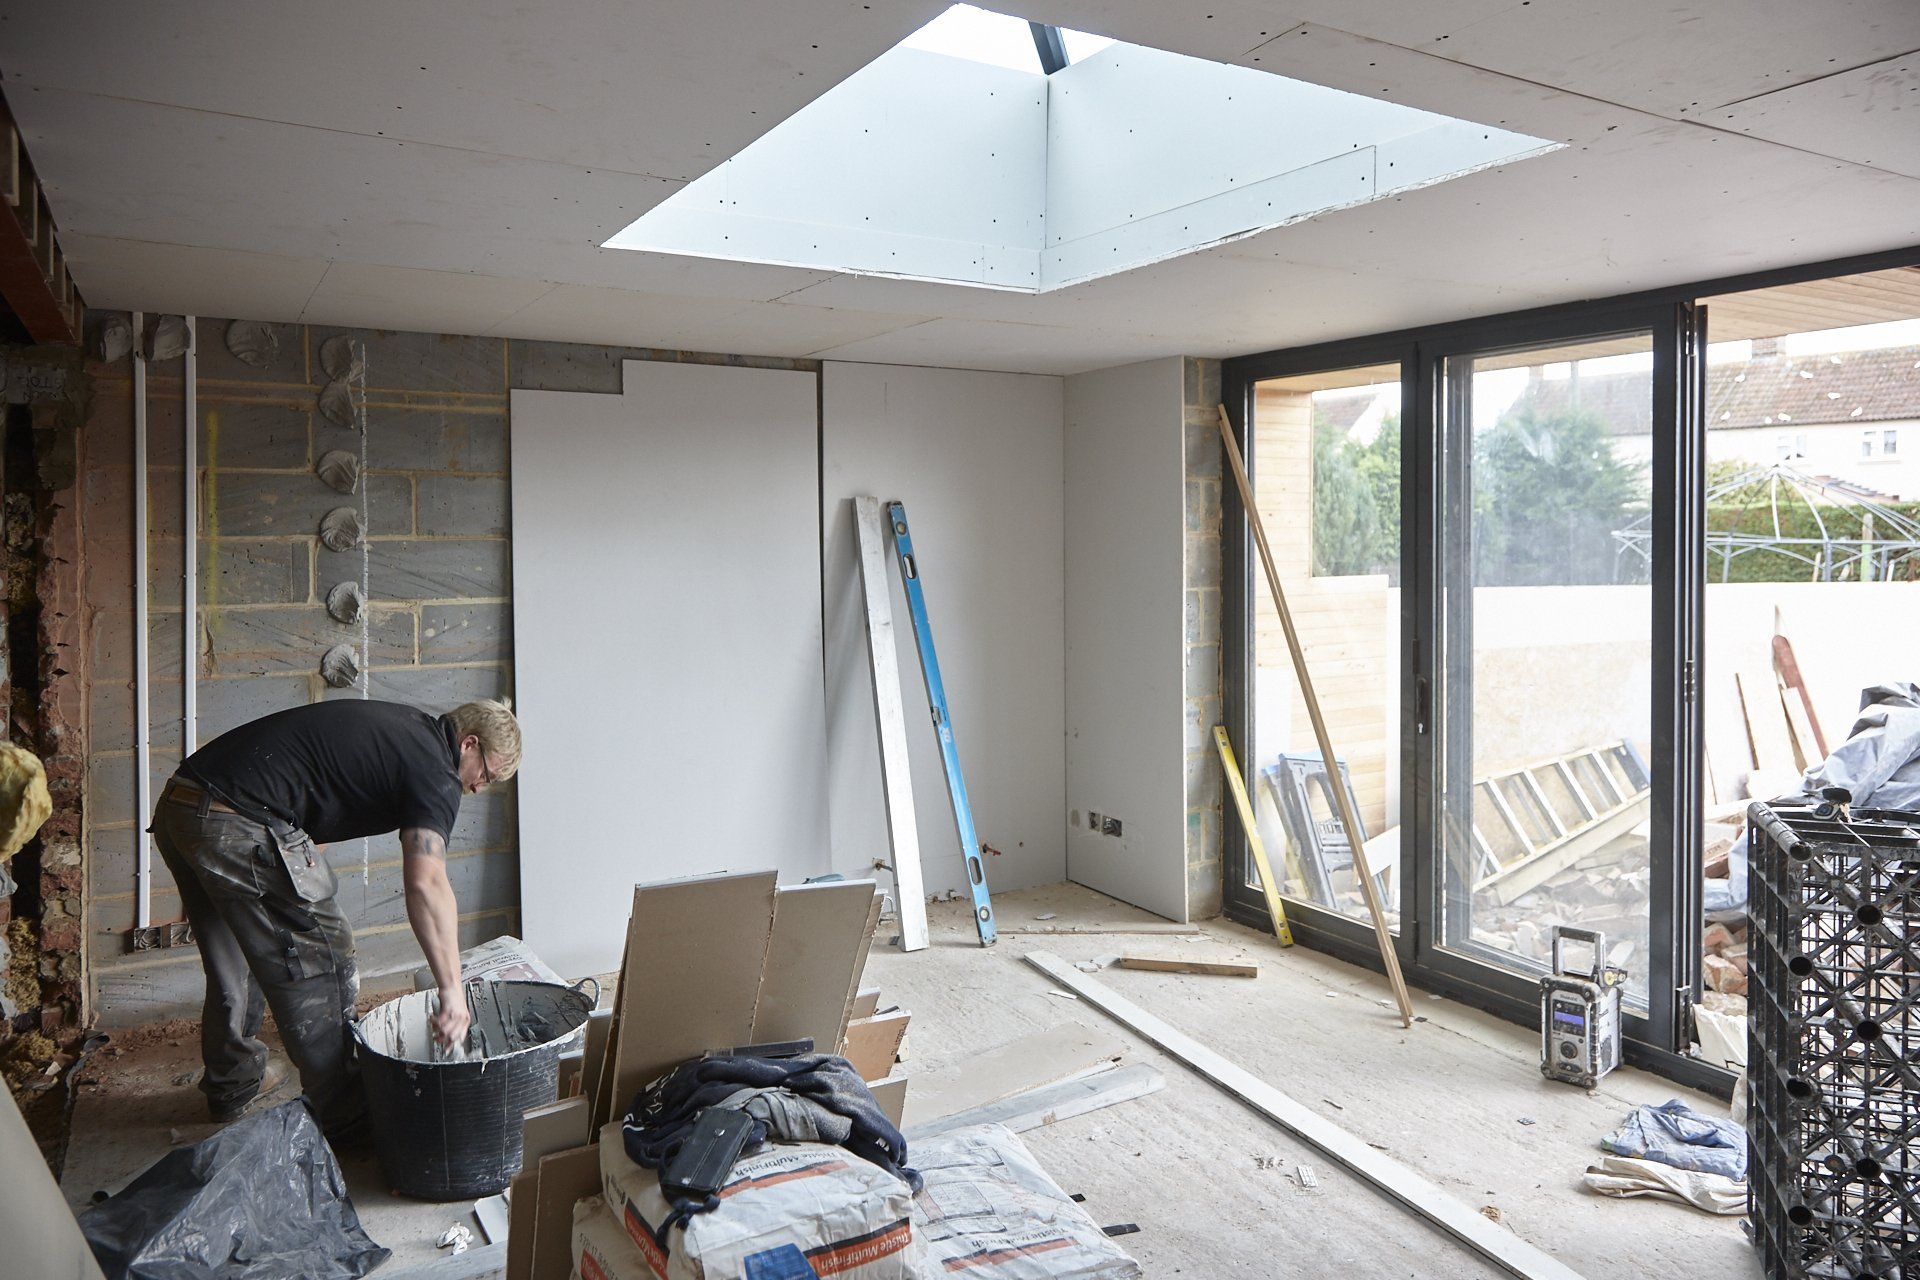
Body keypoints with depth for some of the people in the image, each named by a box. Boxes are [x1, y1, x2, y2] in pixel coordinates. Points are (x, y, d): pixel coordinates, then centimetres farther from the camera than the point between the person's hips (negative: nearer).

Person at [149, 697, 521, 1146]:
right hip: (240, 828, -10)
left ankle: (231, 1088, 44)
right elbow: (426, 882, -19)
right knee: (318, 969, 3)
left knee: (235, 965, 27)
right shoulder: (434, 770, -8)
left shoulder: (395, 725, 20)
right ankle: (345, 1121, 13)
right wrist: (452, 992, -19)